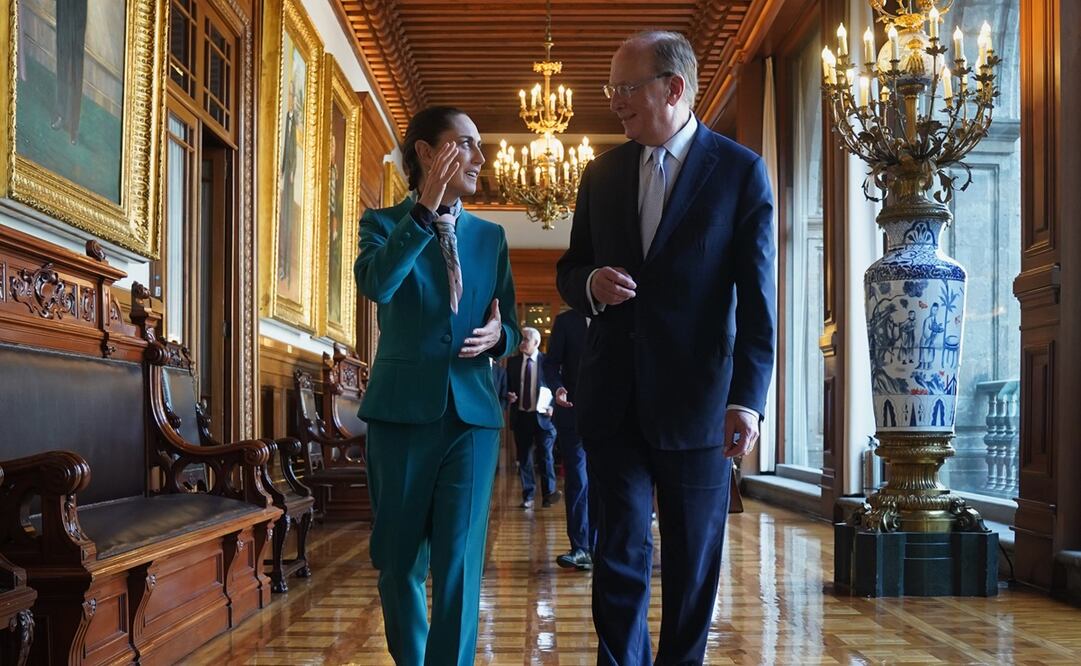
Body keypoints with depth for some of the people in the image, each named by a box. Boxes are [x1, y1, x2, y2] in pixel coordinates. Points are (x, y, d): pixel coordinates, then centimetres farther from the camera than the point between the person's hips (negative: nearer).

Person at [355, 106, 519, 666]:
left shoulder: (490, 236, 12)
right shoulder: (383, 223, 2)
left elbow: (508, 325, 16)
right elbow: (376, 284, -20)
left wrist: (498, 335, -7)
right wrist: (425, 210, -25)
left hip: (473, 414, 2)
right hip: (402, 410, -1)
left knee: (459, 562, -4)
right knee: (400, 559, 10)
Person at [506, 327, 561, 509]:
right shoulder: (512, 361, 8)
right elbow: (507, 385, 15)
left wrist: (552, 407, -13)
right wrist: (508, 396, -6)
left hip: (542, 416, -3)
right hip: (520, 416, 3)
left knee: (545, 455, -2)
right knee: (524, 457, 7)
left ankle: (549, 494, 5)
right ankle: (528, 497, 14)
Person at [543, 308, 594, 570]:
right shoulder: (566, 321, 4)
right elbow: (551, 362, 2)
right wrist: (557, 387, -16)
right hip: (572, 410, -1)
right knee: (577, 481, -2)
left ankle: (595, 546, 11)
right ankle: (580, 547, 1)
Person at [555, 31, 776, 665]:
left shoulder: (741, 171, -3)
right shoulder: (602, 173, 9)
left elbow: (757, 299, -7)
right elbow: (569, 270, 17)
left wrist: (748, 398, -16)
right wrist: (591, 283, -8)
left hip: (696, 398, -3)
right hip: (614, 397, 3)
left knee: (693, 562, 10)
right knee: (619, 554, 6)